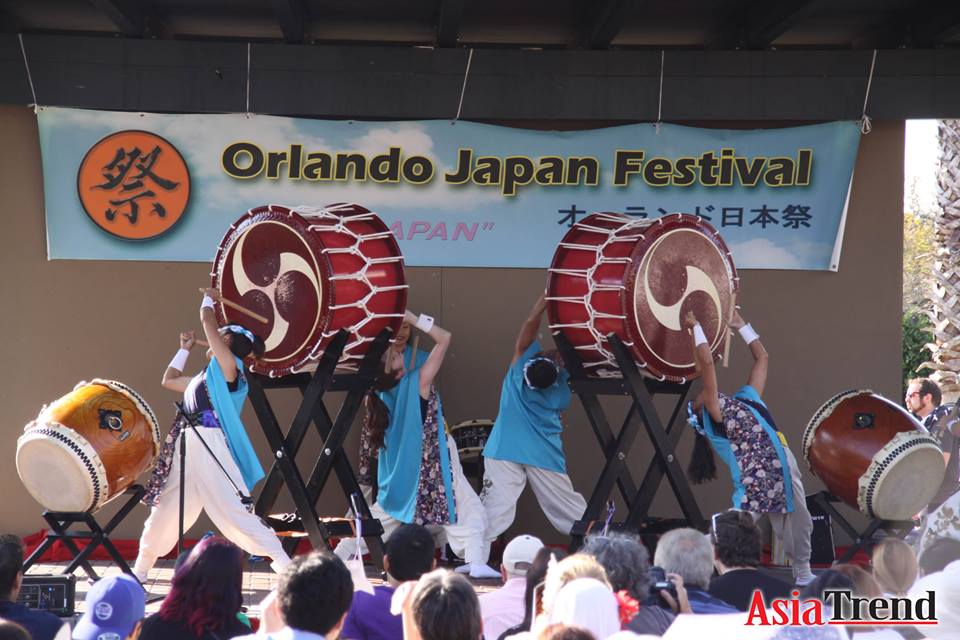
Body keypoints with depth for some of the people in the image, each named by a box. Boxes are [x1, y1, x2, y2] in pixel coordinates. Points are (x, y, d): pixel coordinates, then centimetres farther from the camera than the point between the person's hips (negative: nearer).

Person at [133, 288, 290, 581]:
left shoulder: (229, 369, -2)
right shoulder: (205, 377, 23)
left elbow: (208, 321, -6)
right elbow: (169, 380, 40)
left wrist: (209, 299, 12)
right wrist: (185, 349, 40)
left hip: (211, 451, -9)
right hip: (186, 452, 9)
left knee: (236, 513, -15)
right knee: (163, 515, 17)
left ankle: (286, 569, -15)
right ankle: (139, 572, 31)